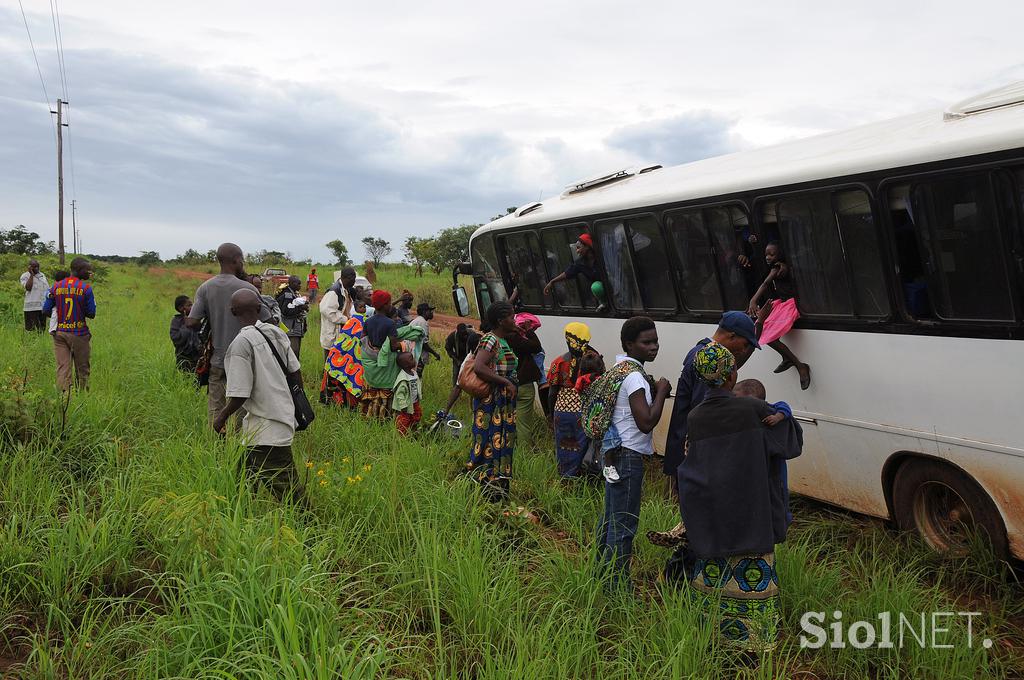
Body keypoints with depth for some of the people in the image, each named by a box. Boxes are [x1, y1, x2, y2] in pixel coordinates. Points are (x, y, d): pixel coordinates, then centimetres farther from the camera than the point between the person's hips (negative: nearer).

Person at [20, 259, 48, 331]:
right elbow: (28, 287, -16)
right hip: (31, 307, -5)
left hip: (43, 306, 5)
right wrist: (32, 274, -10)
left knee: (42, 328, 9)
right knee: (31, 328, -5)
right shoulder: (25, 276, 0)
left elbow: (48, 289, 21)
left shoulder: (42, 275, 17)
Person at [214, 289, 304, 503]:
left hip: (266, 431, -8)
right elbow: (295, 372, 8)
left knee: (285, 488, -1)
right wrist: (295, 403, 23)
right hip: (284, 413, 8)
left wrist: (221, 417, -2)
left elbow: (240, 395, -20)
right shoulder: (275, 332, 1)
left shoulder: (241, 344, -20)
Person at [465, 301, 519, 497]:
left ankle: (497, 487, 22)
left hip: (504, 403, 10)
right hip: (491, 402, -10)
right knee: (490, 442, -5)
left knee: (503, 442, 14)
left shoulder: (502, 341, 13)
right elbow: (479, 367, -29)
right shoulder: (490, 341, -16)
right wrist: (506, 382, -25)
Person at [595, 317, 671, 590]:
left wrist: (651, 389, 11)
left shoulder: (619, 368, 11)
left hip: (613, 454, 11)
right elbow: (646, 422, -26)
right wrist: (661, 392, -15)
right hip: (628, 457, -11)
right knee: (624, 526, -3)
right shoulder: (634, 376, -19)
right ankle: (618, 586, 4)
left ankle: (604, 573, 31)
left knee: (610, 519, 20)